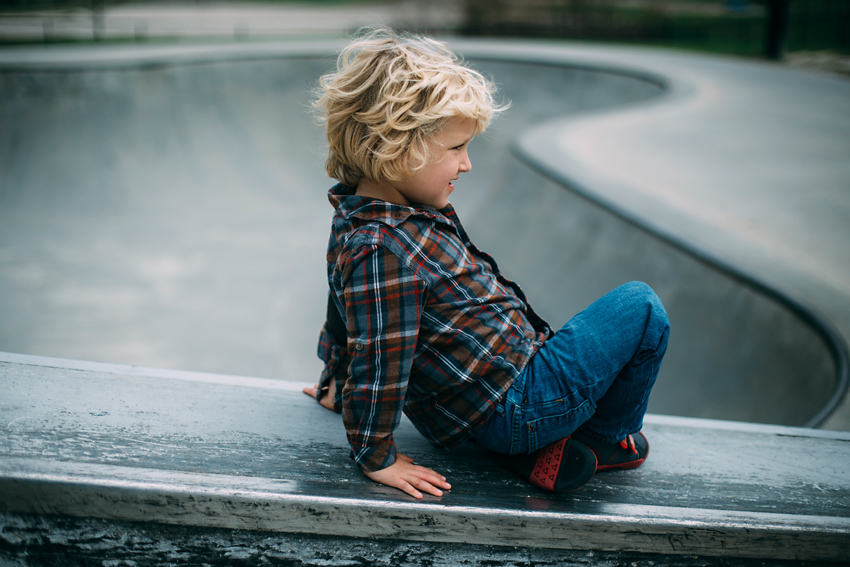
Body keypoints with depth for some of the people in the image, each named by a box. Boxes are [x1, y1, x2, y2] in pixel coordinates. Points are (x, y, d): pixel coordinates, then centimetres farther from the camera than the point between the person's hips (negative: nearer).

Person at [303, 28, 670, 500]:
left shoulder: (358, 219, 8)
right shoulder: (385, 252, -27)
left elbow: (347, 322, 22)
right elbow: (378, 359, -23)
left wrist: (338, 387, 35)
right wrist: (376, 457, -11)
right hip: (516, 404, -10)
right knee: (639, 307, -2)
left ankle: (538, 454, 11)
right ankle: (610, 438, 17)